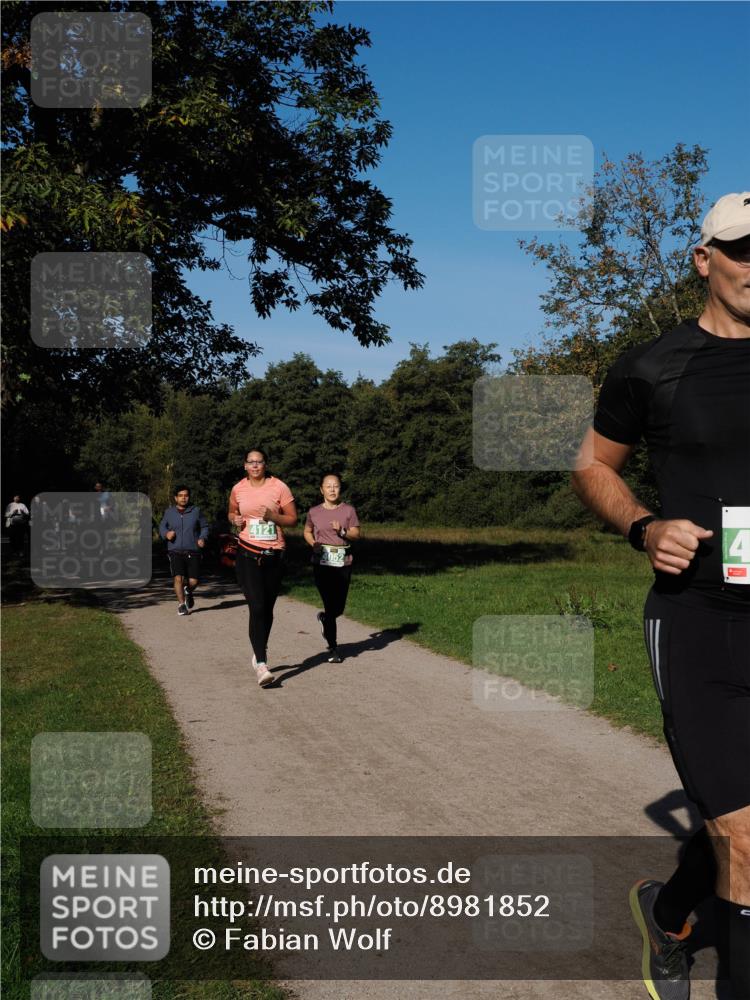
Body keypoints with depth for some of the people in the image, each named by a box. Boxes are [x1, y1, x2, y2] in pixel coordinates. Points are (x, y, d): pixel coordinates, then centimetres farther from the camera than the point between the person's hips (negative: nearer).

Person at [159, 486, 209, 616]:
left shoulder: (196, 511, 4)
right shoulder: (169, 512, 6)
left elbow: (204, 526, 13)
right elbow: (162, 527, 18)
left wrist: (202, 538, -5)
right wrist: (166, 533, -4)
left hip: (193, 552, 0)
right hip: (175, 551, 0)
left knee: (193, 581, -2)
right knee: (178, 578, -17)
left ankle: (188, 591, 34)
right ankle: (181, 604, -3)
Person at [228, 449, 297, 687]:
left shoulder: (279, 487, -3)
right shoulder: (238, 489, 3)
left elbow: (293, 519, -1)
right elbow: (231, 512, 21)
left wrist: (273, 516, -18)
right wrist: (235, 520, -2)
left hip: (274, 555, 1)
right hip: (247, 555, -1)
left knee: (267, 608, 13)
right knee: (257, 608, -13)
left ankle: (260, 651, 36)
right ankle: (261, 664, -14)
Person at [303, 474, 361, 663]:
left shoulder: (348, 510, 3)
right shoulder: (314, 512, 5)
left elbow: (356, 533, 1)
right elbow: (307, 532, 19)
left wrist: (342, 531, -18)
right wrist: (313, 544, 0)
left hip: (343, 562, 1)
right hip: (322, 562, -1)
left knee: (339, 607, 3)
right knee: (330, 606, -6)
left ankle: (324, 618, 41)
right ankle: (333, 648, 9)